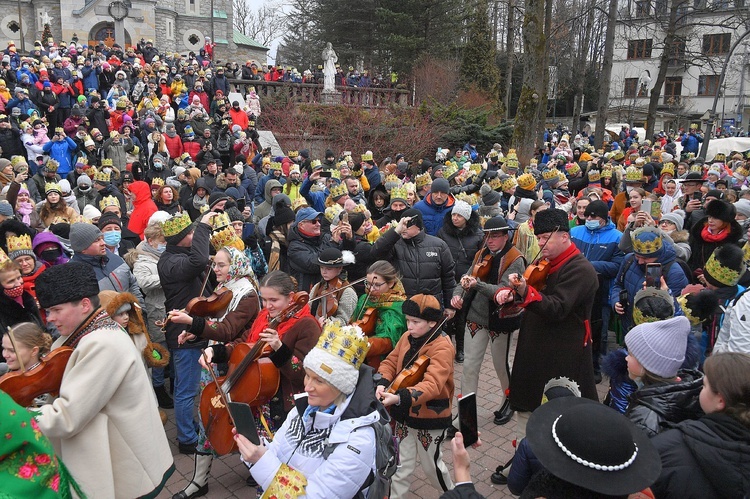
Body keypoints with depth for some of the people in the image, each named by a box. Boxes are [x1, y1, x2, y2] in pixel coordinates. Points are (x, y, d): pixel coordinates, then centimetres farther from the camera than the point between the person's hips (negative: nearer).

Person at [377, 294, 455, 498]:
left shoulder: (442, 347, -24)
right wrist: (382, 384, -22)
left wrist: (399, 398, -50)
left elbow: (432, 385, -36)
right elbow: (390, 363, 1)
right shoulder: (407, 337, -2)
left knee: (431, 465, 17)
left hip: (430, 416, -5)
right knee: (401, 465, 16)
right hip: (404, 413, 5)